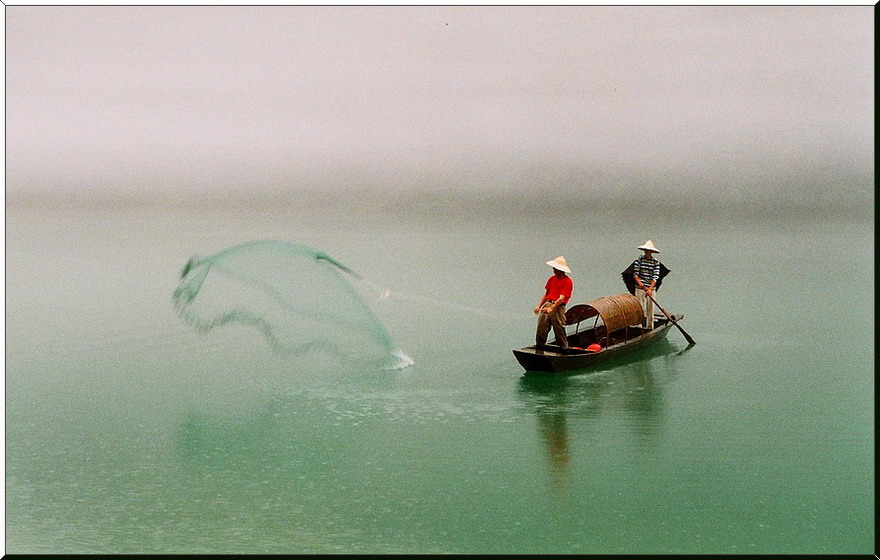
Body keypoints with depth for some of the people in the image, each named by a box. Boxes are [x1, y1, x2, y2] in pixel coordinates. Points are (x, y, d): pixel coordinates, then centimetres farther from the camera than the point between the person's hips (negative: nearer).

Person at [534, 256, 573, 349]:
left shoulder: (567, 281, -6)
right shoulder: (552, 279, 15)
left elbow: (561, 298, -13)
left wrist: (551, 308, -22)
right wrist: (539, 306, 7)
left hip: (558, 307, -6)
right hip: (547, 305, 6)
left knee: (559, 331, -3)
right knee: (541, 330, 0)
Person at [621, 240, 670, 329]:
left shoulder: (656, 262, 1)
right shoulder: (638, 260, 0)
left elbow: (655, 277, -7)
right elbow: (635, 274, -3)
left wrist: (650, 289, -18)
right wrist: (639, 282, -23)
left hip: (651, 289, 1)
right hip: (640, 288, -1)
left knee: (650, 310, 5)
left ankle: (650, 328, 13)